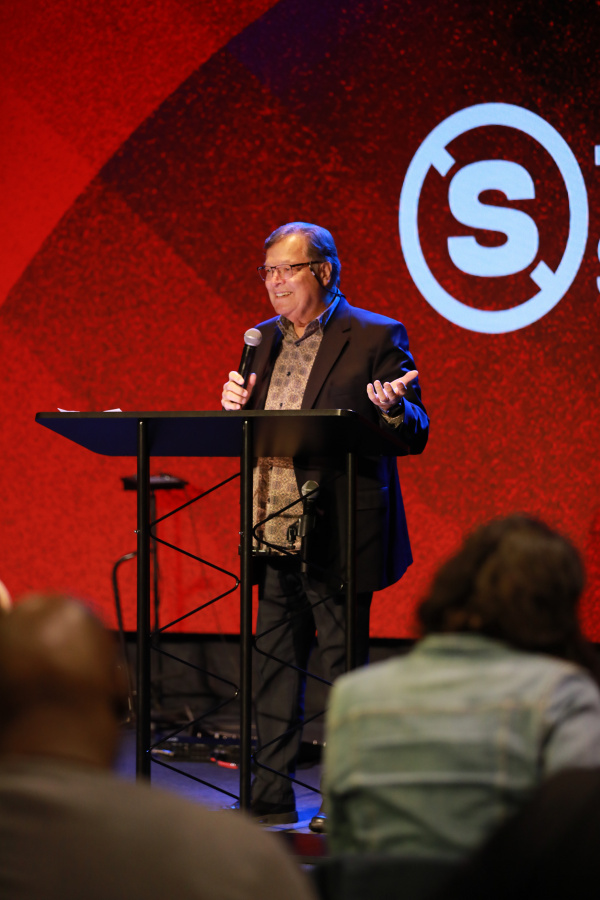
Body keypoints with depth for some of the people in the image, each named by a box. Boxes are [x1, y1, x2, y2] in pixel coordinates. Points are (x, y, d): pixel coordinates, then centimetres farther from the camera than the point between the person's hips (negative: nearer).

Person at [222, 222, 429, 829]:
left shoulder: (376, 338, -4)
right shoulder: (265, 339, 15)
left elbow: (415, 436, -6)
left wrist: (393, 411, -28)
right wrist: (236, 406, -1)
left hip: (337, 534, -6)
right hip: (275, 532, 6)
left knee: (344, 668, -1)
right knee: (274, 663, 9)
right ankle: (271, 800, 14)